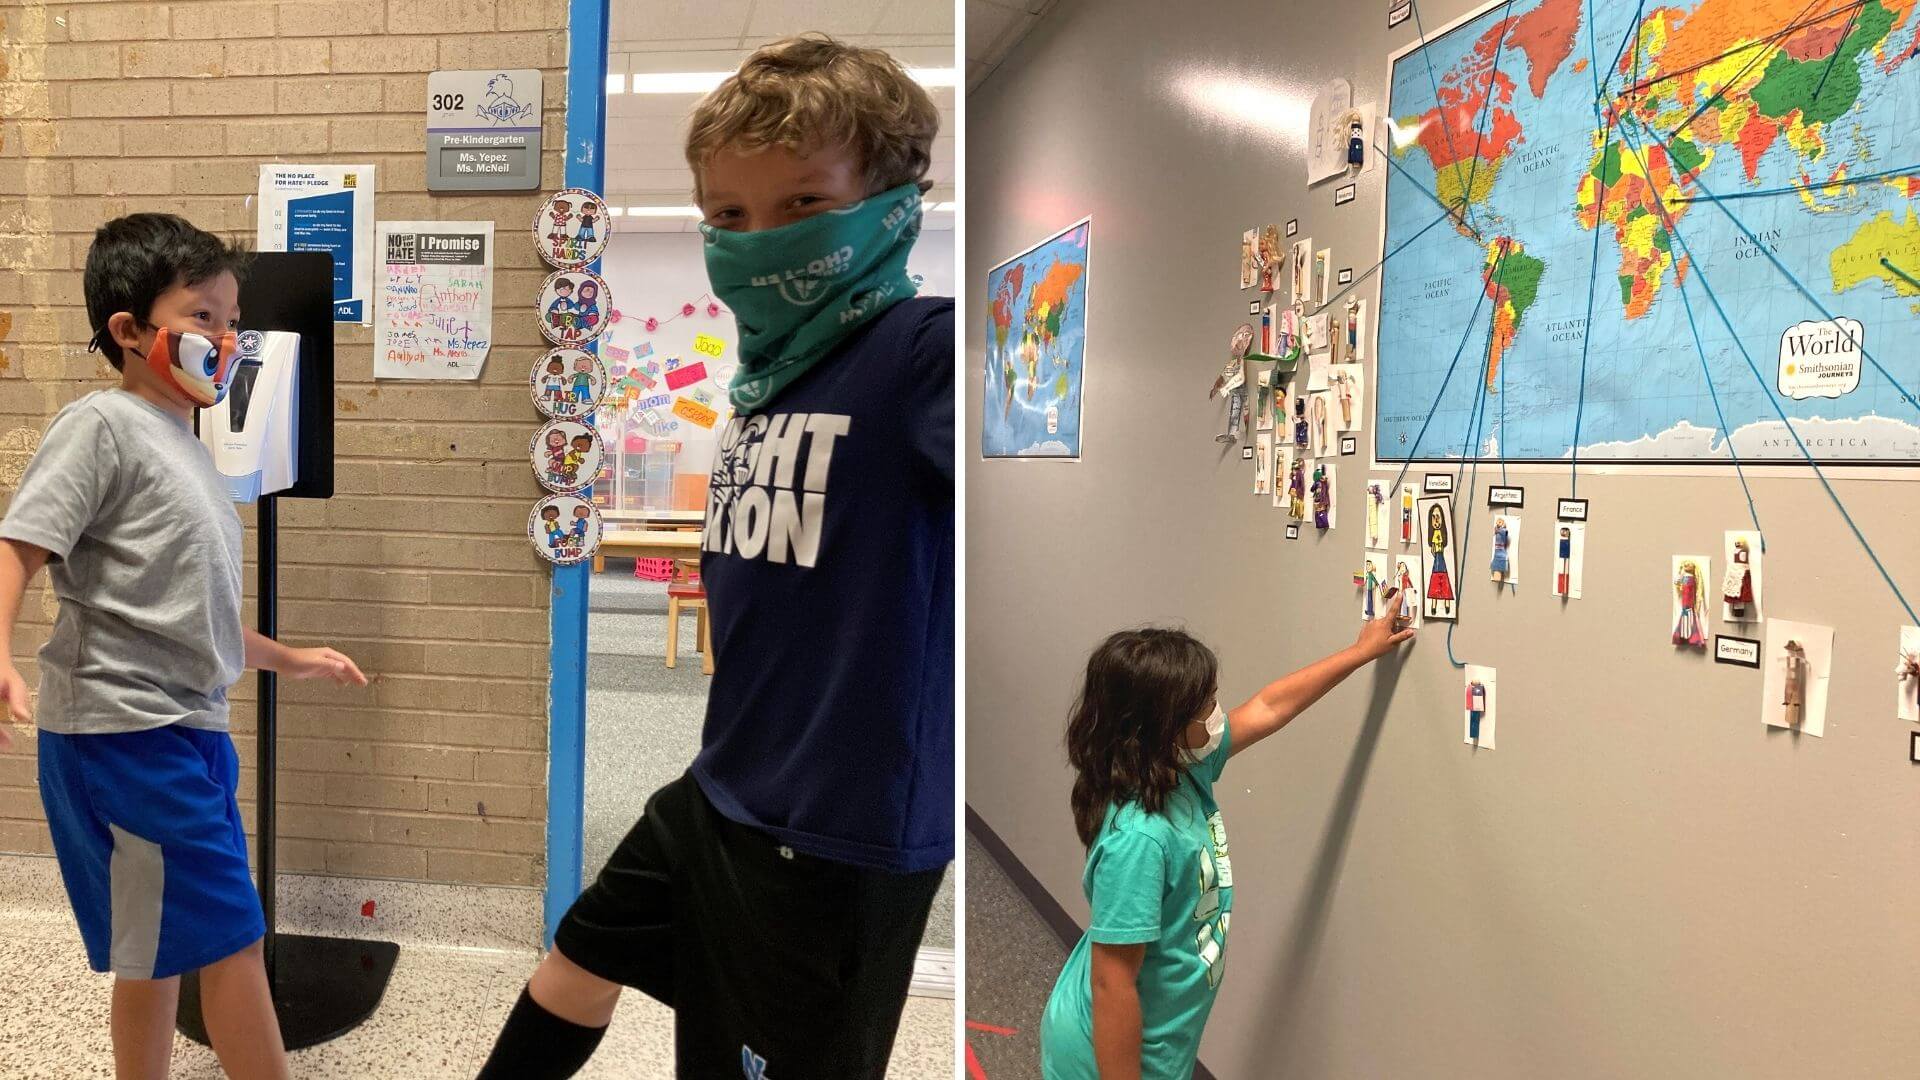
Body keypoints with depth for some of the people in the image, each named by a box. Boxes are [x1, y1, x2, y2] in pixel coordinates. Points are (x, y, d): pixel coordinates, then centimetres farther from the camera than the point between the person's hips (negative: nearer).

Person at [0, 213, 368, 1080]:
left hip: (185, 732, 9)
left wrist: (284, 658, 31)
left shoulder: (182, 445, 16)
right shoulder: (103, 425, -9)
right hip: (123, 731, -9)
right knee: (231, 938, -4)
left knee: (162, 952, 17)